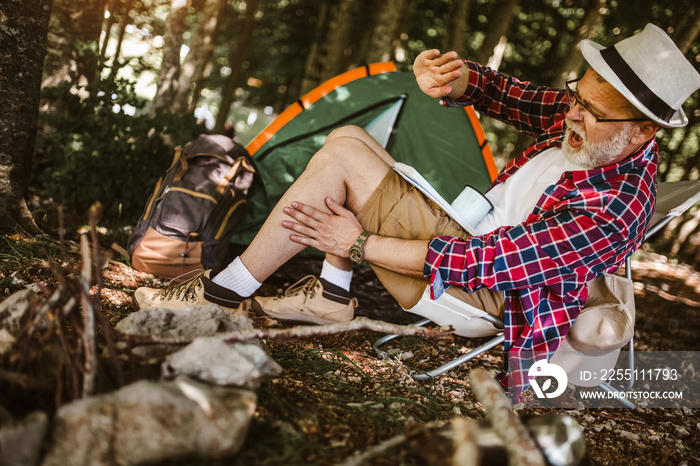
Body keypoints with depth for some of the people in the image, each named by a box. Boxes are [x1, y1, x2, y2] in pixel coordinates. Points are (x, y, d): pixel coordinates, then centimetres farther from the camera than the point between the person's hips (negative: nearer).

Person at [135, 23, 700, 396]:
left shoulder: (616, 209, -27)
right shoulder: (583, 111, -3)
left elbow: (489, 263, -28)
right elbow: (500, 92, 6)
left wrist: (362, 244, -23)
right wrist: (453, 78, -20)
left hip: (480, 291, -9)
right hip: (468, 228, 9)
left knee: (340, 156, -19)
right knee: (347, 137, 2)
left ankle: (225, 292, -6)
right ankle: (331, 296, 2)